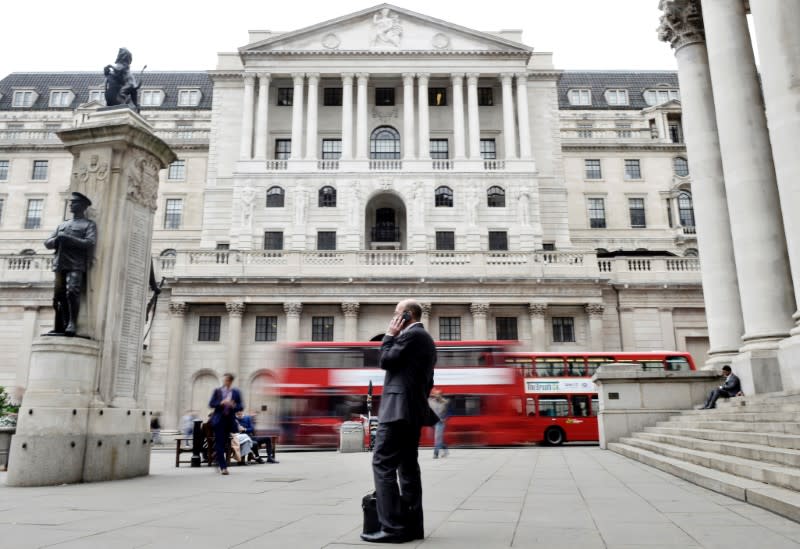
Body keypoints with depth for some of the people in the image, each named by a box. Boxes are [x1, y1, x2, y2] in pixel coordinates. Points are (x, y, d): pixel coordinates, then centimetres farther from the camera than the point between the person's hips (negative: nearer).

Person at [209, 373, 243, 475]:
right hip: (219, 420, -1)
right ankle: (223, 466, -6)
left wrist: (233, 406, -17)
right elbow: (211, 404, 0)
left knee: (224, 443, 10)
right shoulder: (217, 391, 5)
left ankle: (219, 463, 30)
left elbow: (241, 407, 4)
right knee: (219, 443, -7)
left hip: (230, 420, 2)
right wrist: (221, 403, -16)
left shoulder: (236, 392, 5)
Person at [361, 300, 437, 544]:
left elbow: (385, 361, -10)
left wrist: (390, 336, 1)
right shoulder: (426, 339, 21)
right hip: (413, 410, 10)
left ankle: (392, 527, -12)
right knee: (407, 466, 10)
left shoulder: (411, 335, -10)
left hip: (398, 408, -10)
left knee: (382, 464, -10)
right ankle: (412, 525, 11)